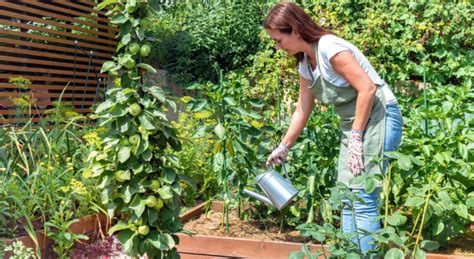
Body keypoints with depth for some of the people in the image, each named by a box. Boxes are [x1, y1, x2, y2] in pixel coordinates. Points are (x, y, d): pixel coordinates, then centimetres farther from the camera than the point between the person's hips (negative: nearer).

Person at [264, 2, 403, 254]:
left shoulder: (330, 47, -18)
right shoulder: (305, 64, 10)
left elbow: (367, 88, -22)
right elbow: (302, 110, 19)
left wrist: (356, 136, -18)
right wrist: (283, 147, 23)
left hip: (378, 117, -9)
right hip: (353, 123, 9)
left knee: (363, 197, -11)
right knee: (347, 197, 10)